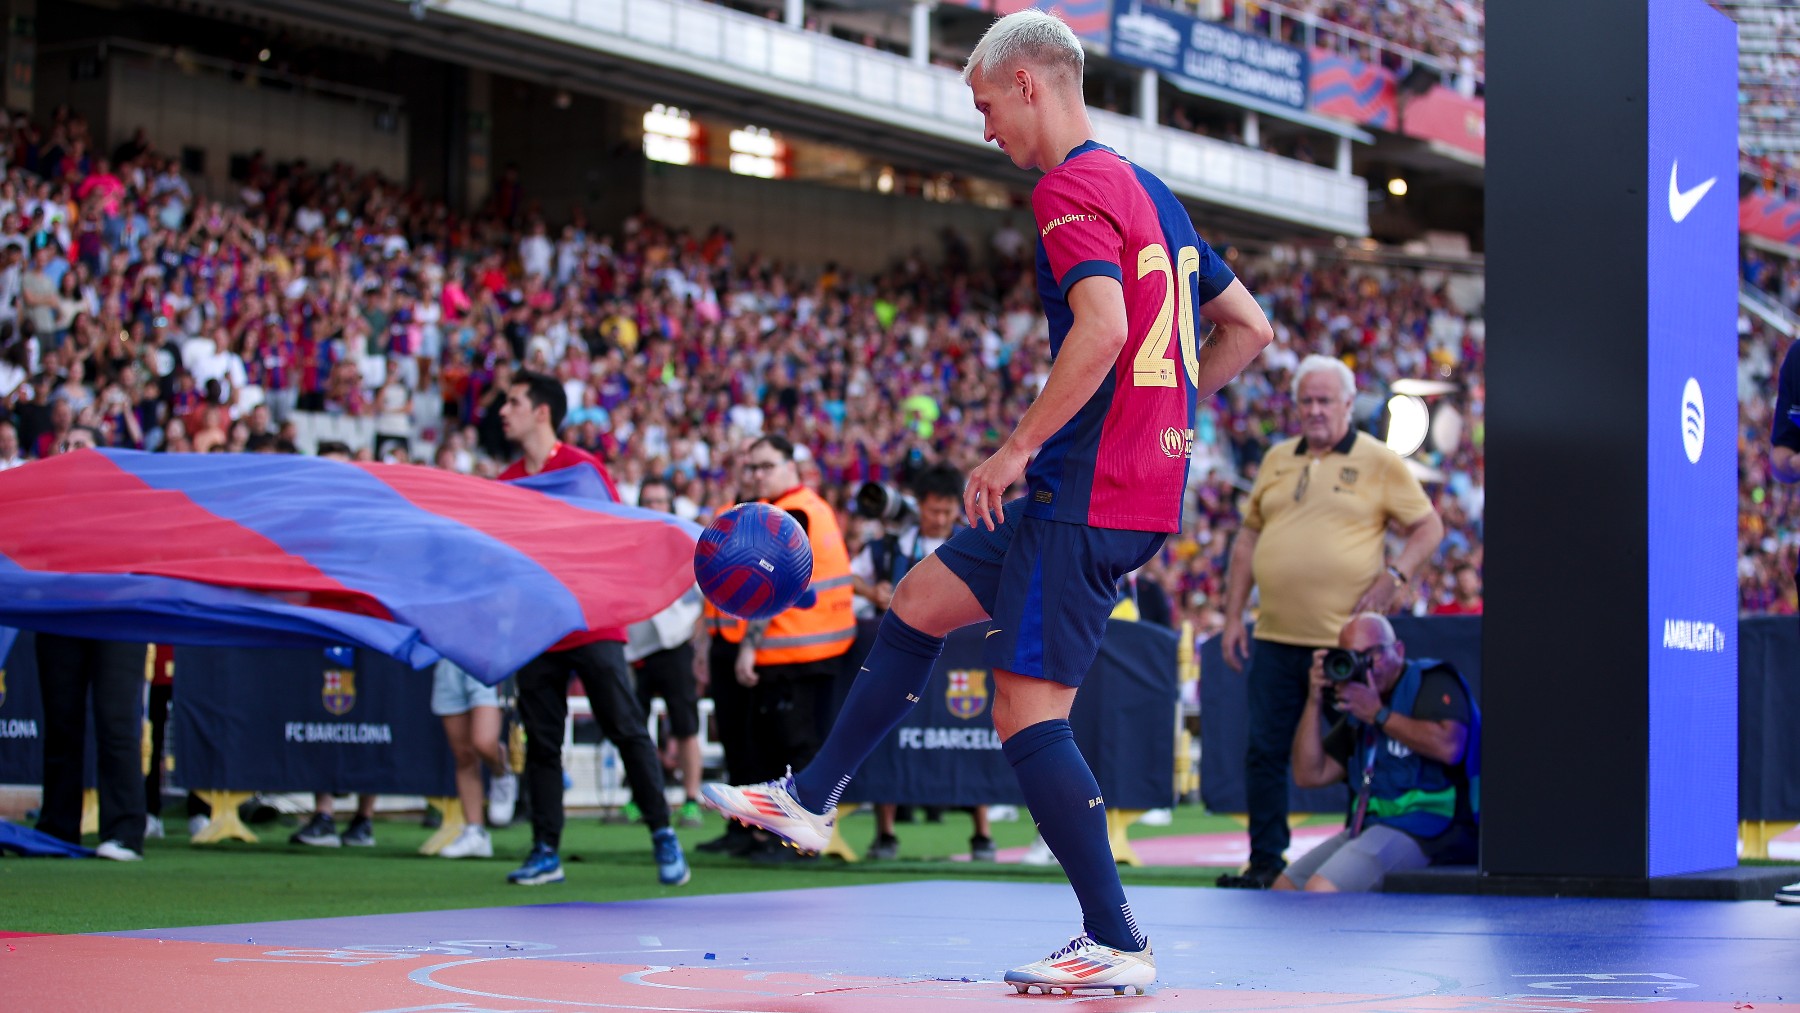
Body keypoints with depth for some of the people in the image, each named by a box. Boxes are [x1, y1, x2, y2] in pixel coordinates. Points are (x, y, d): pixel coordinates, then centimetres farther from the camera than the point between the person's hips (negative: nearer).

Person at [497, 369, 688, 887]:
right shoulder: (508, 480, 12)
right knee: (540, 742, 4)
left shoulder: (584, 467, -3)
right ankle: (545, 852, 9)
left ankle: (663, 836, 0)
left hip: (593, 626, -5)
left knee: (628, 731, -6)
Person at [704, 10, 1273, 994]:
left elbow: (1102, 329, -28)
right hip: (1149, 480, 10)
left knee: (1026, 711, -6)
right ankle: (810, 800, 29)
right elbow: (1247, 328, 21)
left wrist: (1014, 450, -20)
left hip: (1086, 492, -10)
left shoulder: (1071, 188, -12)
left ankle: (1116, 945, -3)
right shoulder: (1149, 191, 17)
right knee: (919, 599, 19)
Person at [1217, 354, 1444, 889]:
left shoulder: (1379, 462, 1)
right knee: (1266, 751, 5)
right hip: (1276, 638, 4)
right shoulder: (1277, 460, 14)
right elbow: (1248, 538, 18)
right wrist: (1233, 616, 12)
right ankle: (1265, 862, 14)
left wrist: (1394, 574, -13)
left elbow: (1429, 526, 3)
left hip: (1346, 639, -4)